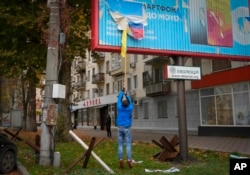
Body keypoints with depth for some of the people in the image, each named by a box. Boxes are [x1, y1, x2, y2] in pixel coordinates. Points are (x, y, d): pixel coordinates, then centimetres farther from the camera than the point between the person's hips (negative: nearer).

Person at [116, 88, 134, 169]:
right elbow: (130, 101, 15)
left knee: (120, 145, 2)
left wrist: (122, 92, 29)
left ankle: (120, 160, -5)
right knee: (128, 145, -2)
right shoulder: (130, 108, -5)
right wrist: (126, 95, 31)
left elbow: (119, 99, 13)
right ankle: (129, 160, -10)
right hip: (127, 128, -1)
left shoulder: (119, 108, -4)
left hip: (120, 128, 1)